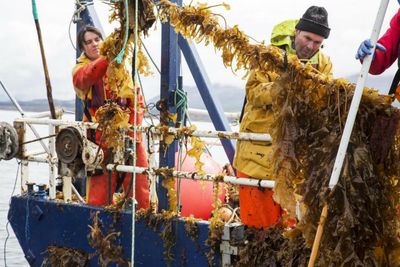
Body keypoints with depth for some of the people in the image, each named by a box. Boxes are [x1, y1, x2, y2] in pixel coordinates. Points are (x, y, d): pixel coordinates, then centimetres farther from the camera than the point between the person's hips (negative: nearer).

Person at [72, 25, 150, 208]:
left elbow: (136, 98, 12)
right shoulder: (80, 70, 4)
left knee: (140, 182, 1)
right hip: (101, 136, -2)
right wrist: (108, 56, -39)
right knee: (100, 186, -4)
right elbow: (88, 77, -22)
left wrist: (134, 125, -1)